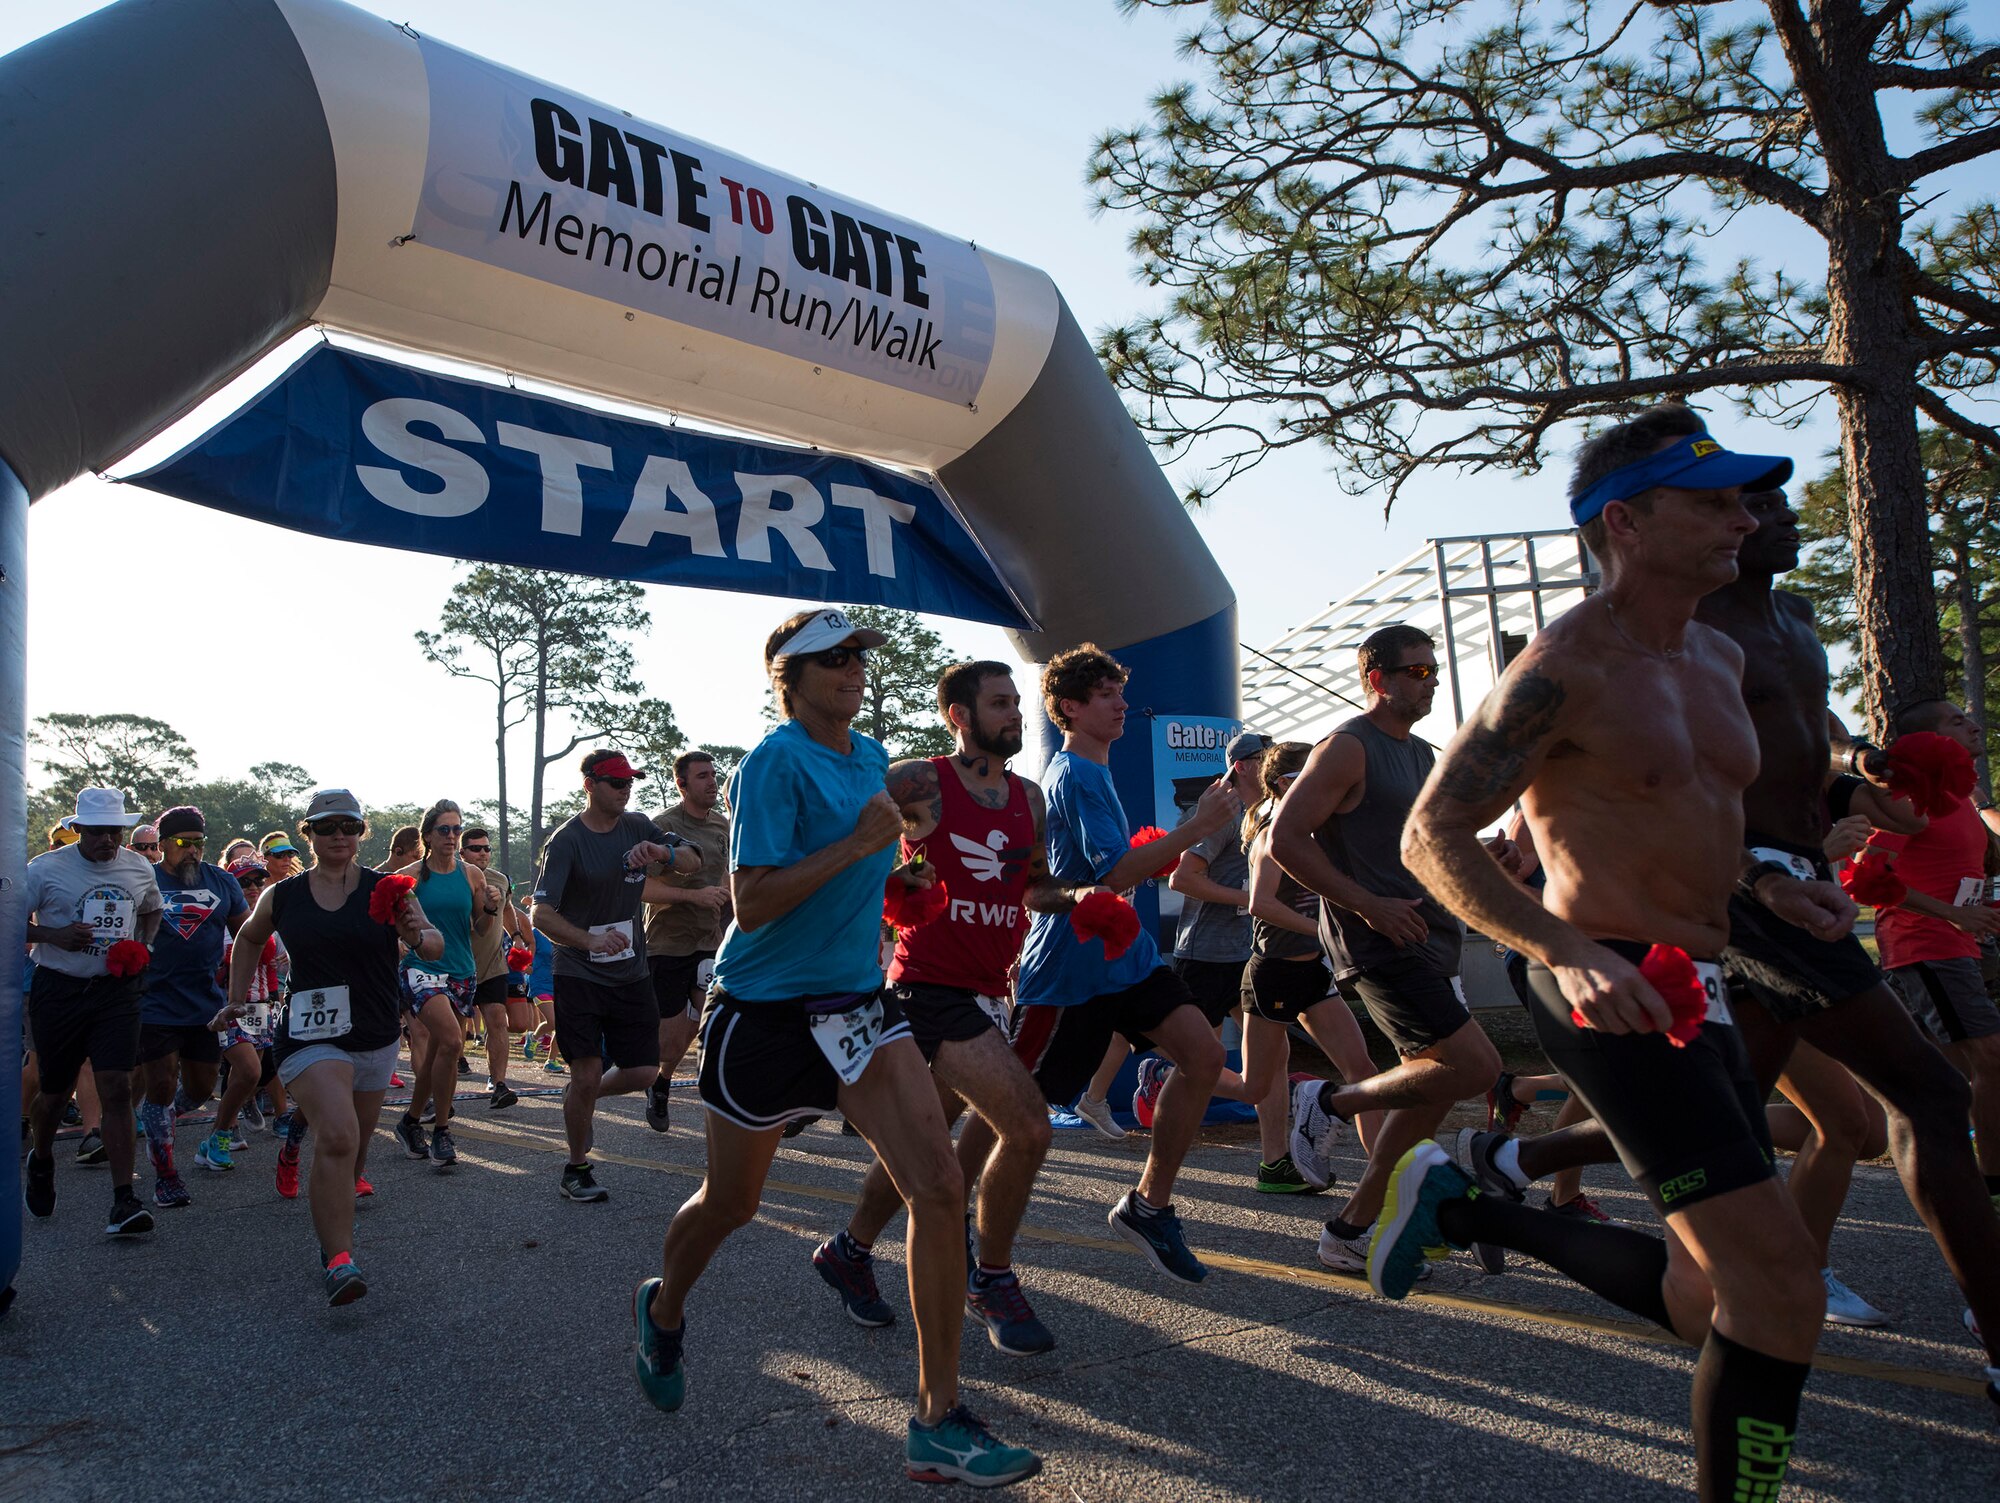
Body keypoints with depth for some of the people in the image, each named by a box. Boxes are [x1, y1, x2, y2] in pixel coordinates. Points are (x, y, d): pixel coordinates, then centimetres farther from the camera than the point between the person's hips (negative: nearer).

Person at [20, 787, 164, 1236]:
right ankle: (40, 1161, 46)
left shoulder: (139, 869, 4)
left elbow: (152, 911, 22)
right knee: (54, 1092, 13)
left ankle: (124, 1200, -10)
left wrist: (140, 949, 4)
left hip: (116, 991, 1)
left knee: (117, 1089, -9)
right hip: (58, 991, -1)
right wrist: (53, 935, -19)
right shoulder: (45, 869, -6)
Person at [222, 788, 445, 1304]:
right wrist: (238, 998, 20)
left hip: (377, 1038, 2)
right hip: (312, 1036, -2)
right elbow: (248, 938, 23)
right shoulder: (282, 897, 2)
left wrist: (417, 936, -35)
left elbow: (436, 948, -14)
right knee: (338, 1136, -22)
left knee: (354, 1145, 14)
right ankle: (338, 1261, -19)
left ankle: (333, 1218, 41)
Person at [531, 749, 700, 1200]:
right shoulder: (565, 841, -12)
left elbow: (694, 861, 1)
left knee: (643, 1072, 3)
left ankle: (580, 1097, 34)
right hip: (579, 974, -5)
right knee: (587, 1074, -5)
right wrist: (590, 941, -37)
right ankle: (576, 1170, 17)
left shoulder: (637, 827, 4)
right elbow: (540, 914, -21)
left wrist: (663, 852, -21)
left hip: (631, 973, 5)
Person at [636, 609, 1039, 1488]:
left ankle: (937, 1423, 0)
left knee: (940, 1187, -10)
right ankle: (663, 1311, 49)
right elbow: (751, 904, -23)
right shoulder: (774, 763, -15)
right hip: (765, 1011, -5)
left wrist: (887, 872, 10)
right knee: (730, 1205, 15)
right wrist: (857, 843, -24)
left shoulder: (870, 756, 8)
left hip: (858, 1003, 6)